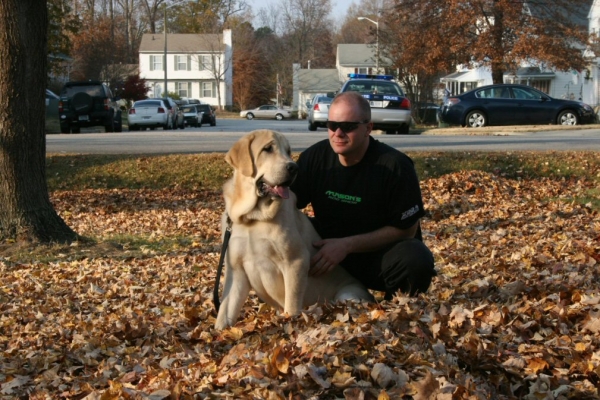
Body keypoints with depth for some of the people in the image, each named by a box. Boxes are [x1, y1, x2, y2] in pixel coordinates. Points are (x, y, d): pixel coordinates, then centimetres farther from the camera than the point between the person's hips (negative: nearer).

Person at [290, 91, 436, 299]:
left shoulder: (395, 166, -18)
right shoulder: (315, 157, -7)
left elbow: (406, 229, -16)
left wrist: (347, 245, -24)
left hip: (378, 255, -3)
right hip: (327, 250, 3)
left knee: (416, 260, -35)